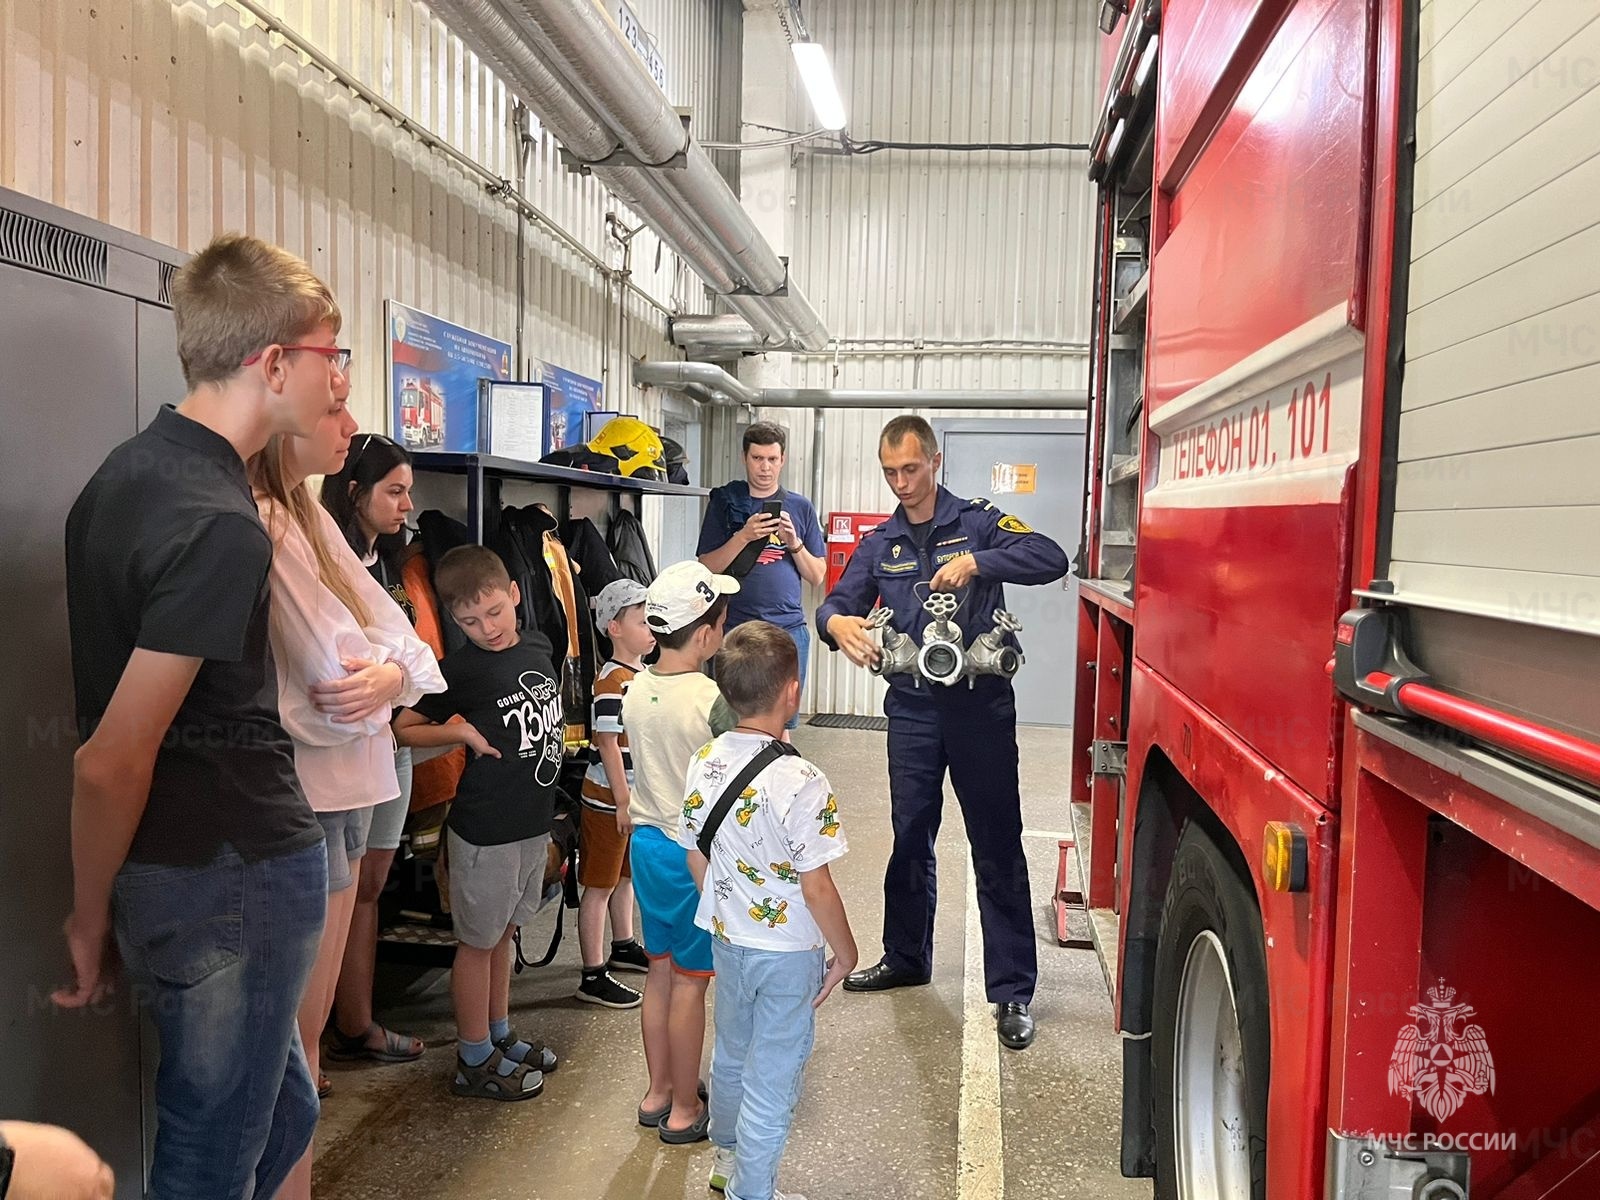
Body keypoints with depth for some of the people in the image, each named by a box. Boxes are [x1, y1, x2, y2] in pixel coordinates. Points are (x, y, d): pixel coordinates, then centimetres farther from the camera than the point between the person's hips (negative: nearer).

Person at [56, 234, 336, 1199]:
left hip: (169, 865, 9)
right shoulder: (223, 530, -23)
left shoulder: (128, 471, 8)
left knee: (283, 1112, 23)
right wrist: (91, 918, -8)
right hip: (236, 872, -9)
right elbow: (112, 762, -23)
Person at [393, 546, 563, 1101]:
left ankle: (500, 1035, 35)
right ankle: (475, 1061, 21)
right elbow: (403, 728, -7)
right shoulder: (460, 669, -14)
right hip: (485, 830, -6)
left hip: (534, 821, 6)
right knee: (478, 941, 8)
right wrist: (461, 731, -18)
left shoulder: (538, 646, 3)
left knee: (502, 932, 20)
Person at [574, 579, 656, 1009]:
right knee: (600, 885, 2)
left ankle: (623, 947, 40)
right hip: (609, 798, -9)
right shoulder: (612, 681, -21)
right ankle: (594, 977, 10)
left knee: (626, 875, 22)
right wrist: (622, 802, -20)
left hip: (639, 794, 9)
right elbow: (608, 744, -22)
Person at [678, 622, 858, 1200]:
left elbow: (696, 859, 2)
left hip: (727, 937, 6)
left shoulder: (705, 762, -9)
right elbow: (817, 890, -21)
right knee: (773, 1076, 13)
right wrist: (846, 952, -5)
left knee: (732, 1053, 27)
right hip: (788, 952, -6)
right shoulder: (801, 783, -28)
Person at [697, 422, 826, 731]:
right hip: (736, 628, -1)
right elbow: (706, 568, -1)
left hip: (789, 628, 1)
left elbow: (817, 577, 9)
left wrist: (794, 543, -8)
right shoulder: (725, 503, 6)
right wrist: (744, 536, -14)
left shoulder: (800, 507, 10)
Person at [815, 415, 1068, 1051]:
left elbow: (1052, 558, -15)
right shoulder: (879, 544, 12)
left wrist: (976, 562, -29)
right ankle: (905, 958, 33)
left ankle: (1013, 991, 8)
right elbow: (837, 602, 3)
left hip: (979, 704, -4)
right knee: (910, 838, 15)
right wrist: (838, 622, -22)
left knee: (997, 845, 0)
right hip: (912, 707, 4)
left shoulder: (977, 522, -1)